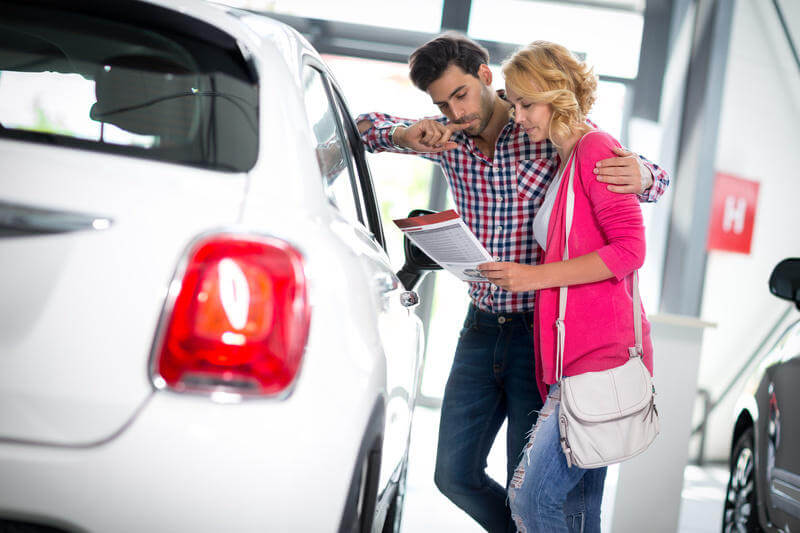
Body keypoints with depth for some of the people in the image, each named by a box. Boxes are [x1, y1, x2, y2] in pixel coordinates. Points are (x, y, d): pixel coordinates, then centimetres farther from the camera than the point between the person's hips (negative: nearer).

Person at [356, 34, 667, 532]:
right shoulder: (449, 138, 4)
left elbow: (657, 178, -6)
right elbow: (365, 126, 10)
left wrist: (641, 176, -31)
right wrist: (404, 135, -12)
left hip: (540, 329, -5)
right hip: (481, 327, 6)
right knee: (455, 474, 11)